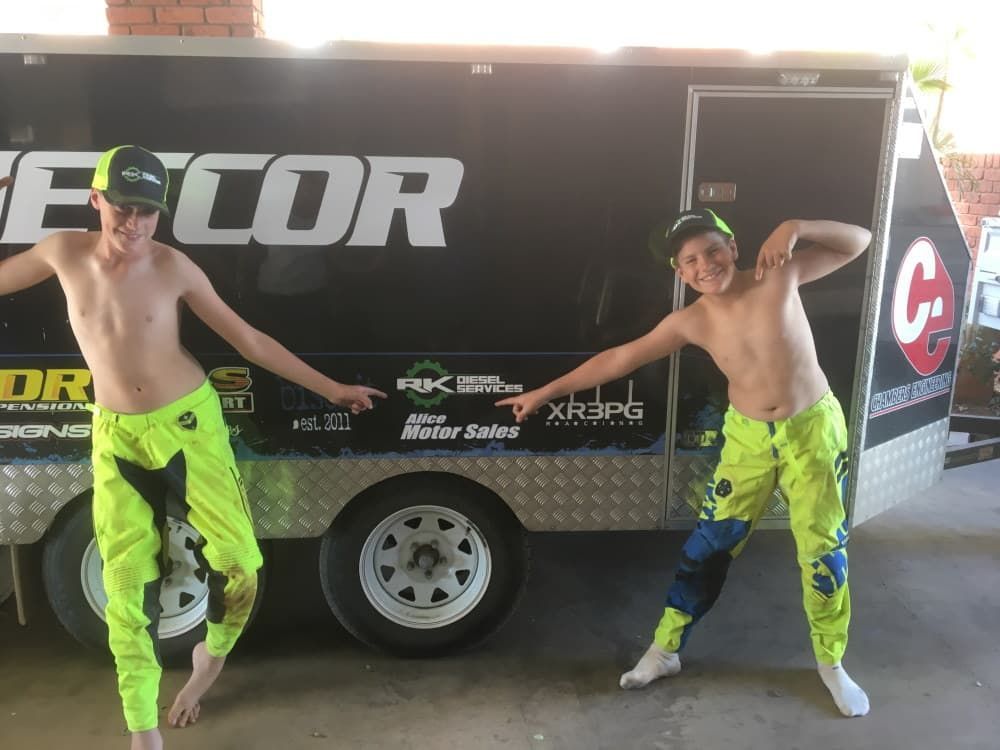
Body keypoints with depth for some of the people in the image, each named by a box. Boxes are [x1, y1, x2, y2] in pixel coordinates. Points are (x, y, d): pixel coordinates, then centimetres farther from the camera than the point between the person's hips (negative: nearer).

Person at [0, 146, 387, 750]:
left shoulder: (173, 267, -9)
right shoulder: (64, 253, -2)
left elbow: (248, 340, -4)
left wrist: (330, 388, -3)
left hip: (189, 424, -2)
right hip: (115, 437, 2)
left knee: (238, 562, -4)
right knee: (127, 582, 4)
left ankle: (211, 656, 30)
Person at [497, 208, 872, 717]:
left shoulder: (778, 276, -13)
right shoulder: (691, 322, -10)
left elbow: (859, 242, -8)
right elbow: (619, 359, -9)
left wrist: (794, 227, -27)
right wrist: (546, 392, -8)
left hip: (813, 428, -1)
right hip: (747, 436, 1)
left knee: (823, 548, 6)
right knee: (708, 544, 5)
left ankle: (831, 663, 29)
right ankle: (664, 651, 20)